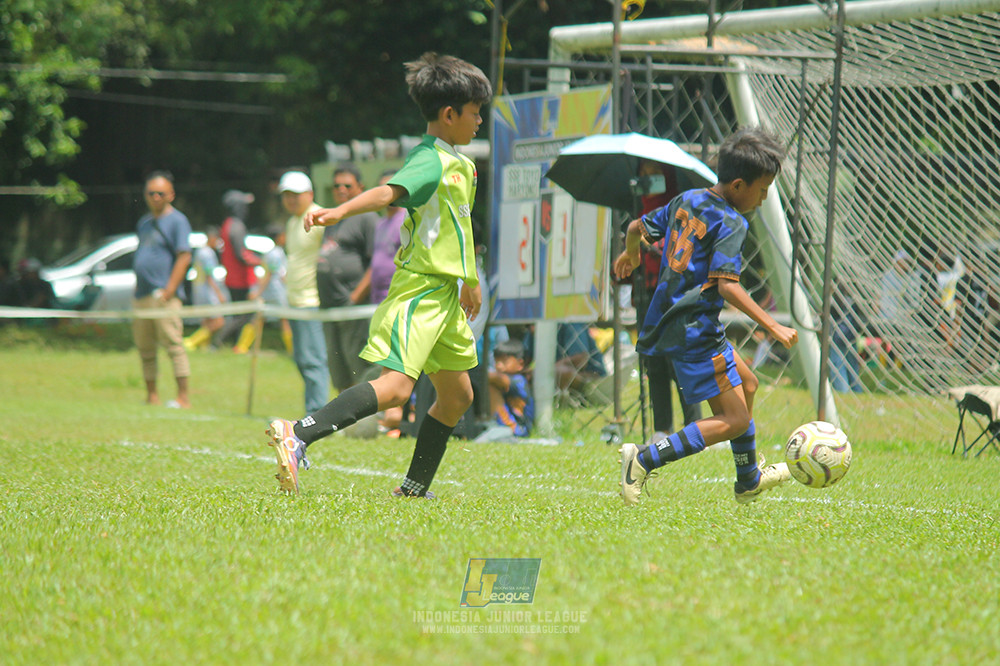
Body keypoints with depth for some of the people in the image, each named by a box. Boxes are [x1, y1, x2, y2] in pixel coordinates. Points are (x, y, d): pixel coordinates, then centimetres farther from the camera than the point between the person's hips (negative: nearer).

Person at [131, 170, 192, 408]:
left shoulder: (177, 221, -4)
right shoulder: (144, 222, 19)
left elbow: (183, 257, -11)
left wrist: (169, 290, -17)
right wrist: (136, 289, 17)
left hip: (164, 295, -8)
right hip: (142, 296, 8)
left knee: (173, 344, -10)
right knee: (145, 349, 9)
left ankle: (183, 397, -11)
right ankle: (151, 395, 15)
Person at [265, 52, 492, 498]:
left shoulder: (461, 164, 18)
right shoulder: (430, 162, -13)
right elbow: (389, 192, -31)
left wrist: (471, 282, 39)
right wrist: (340, 212, -49)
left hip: (444, 294, 10)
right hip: (419, 289, -10)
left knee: (457, 395, 13)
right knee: (395, 386, -24)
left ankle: (413, 490, 20)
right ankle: (297, 437, -31)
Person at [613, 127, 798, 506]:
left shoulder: (686, 201, 10)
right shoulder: (731, 223, -15)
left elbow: (637, 228, 21)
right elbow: (727, 286, -25)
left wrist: (630, 255, 44)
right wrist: (772, 327, -25)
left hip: (668, 319, 10)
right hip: (695, 330, -10)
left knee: (746, 383, 26)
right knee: (734, 420, -7)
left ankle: (749, 481, 39)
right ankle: (644, 461, -14)